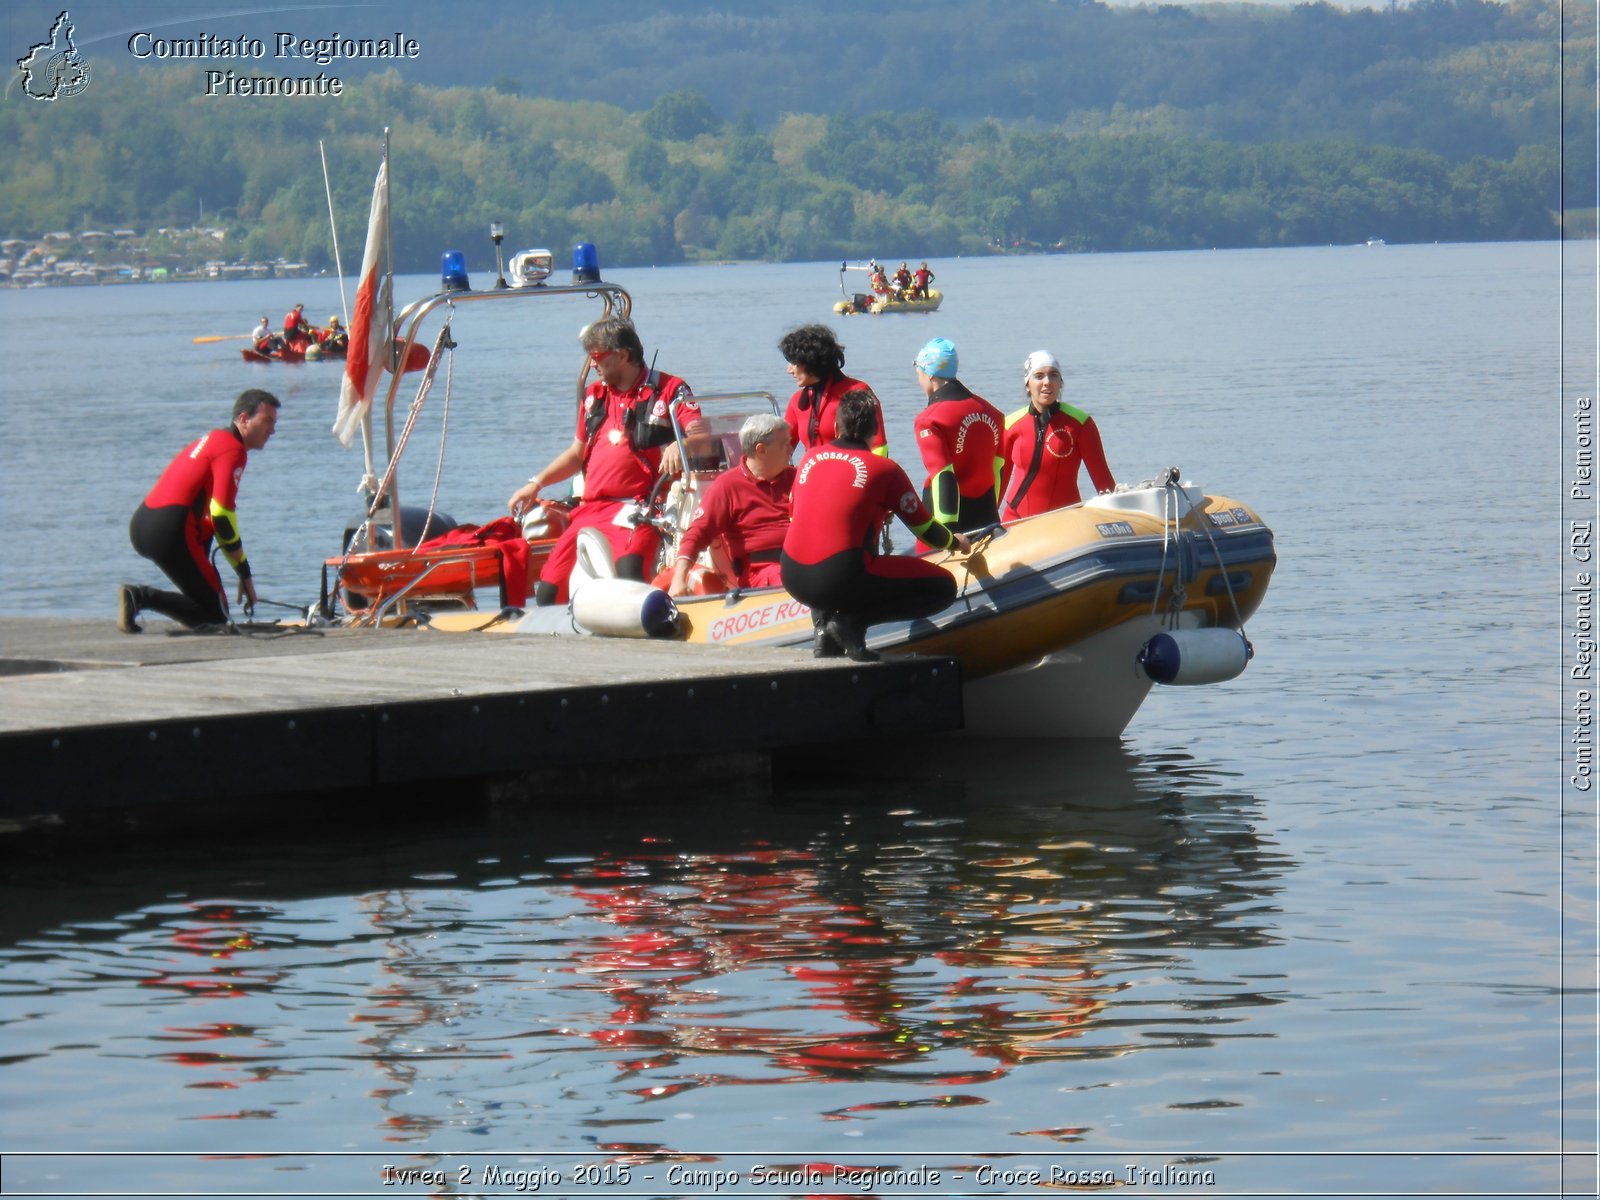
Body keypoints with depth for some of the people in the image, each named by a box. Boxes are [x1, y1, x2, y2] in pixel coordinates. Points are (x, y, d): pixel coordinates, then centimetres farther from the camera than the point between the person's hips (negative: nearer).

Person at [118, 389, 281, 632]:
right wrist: (245, 574, -6)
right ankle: (140, 597, -17)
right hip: (169, 532, -9)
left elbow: (211, 512, 30)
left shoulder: (214, 439, 25)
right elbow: (222, 514, -13)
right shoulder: (233, 449, -5)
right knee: (216, 615, -1)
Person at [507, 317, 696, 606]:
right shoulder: (594, 395, 20)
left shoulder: (669, 390, 1)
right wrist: (536, 483, 19)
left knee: (627, 571, -36)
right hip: (590, 511, 7)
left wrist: (680, 445, -34)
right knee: (548, 591, -2)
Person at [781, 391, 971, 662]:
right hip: (839, 578, -6)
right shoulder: (884, 469, 1)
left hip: (792, 578, 6)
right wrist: (955, 542, 34)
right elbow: (925, 529, 11)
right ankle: (852, 621, -8)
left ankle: (824, 626, 15)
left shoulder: (811, 458, 15)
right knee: (943, 587, 4)